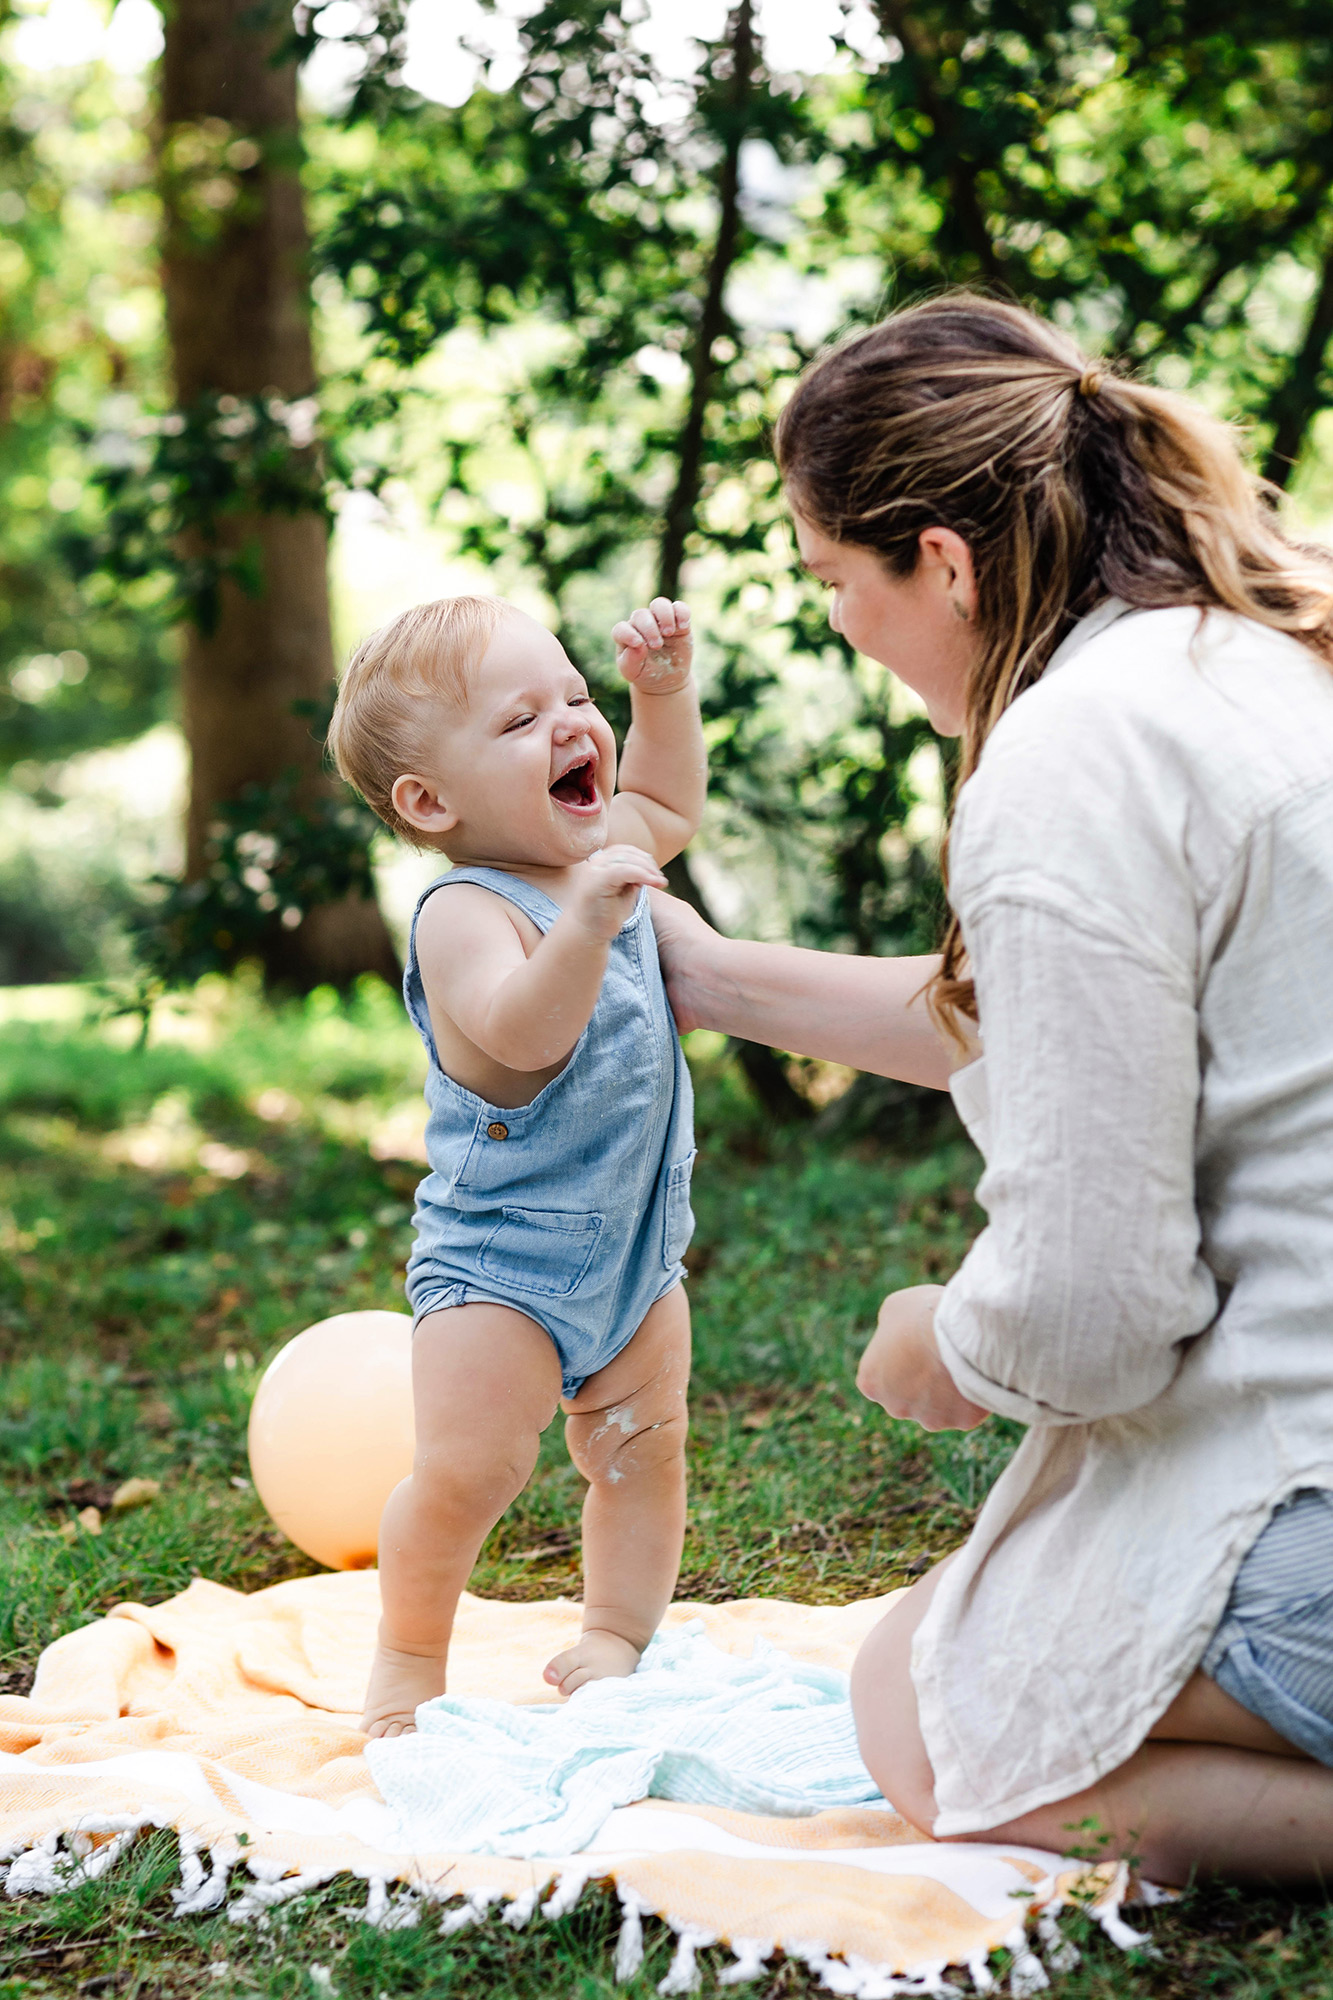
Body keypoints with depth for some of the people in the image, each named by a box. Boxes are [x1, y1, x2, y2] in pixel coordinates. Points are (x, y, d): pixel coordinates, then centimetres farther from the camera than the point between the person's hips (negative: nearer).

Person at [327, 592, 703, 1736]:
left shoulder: (601, 849, 5)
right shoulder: (466, 912, -22)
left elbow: (666, 803, 28)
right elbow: (524, 1032, -39)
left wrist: (664, 687, 13)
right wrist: (584, 921, -53)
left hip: (636, 1245, 8)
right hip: (499, 1258, -8)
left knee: (642, 1448, 12)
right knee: (470, 1469, -10)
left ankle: (617, 1638, 28)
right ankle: (410, 1654, 11)